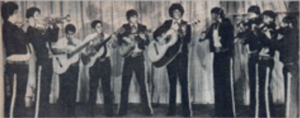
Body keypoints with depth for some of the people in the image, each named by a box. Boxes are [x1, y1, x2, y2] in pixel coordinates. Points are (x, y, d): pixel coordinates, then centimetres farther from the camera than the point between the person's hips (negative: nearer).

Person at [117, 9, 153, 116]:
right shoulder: (124, 28, 6)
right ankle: (122, 110, 7)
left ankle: (147, 109, 0)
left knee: (143, 84, -5)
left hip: (139, 59, 0)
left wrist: (137, 33, -16)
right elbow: (119, 42, -4)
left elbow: (147, 42, -5)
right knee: (125, 84, 0)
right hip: (128, 59, 1)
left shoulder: (142, 28, 6)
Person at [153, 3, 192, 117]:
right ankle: (171, 111, 10)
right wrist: (160, 40, -9)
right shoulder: (167, 23, 11)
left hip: (182, 55, -2)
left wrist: (183, 33, -23)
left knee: (184, 82, -6)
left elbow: (188, 40, -5)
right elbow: (156, 33, 8)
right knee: (172, 82, 5)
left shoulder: (186, 25, 6)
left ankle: (186, 111, -3)